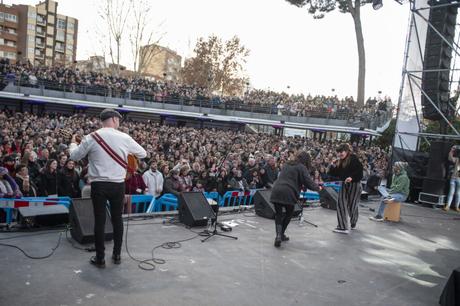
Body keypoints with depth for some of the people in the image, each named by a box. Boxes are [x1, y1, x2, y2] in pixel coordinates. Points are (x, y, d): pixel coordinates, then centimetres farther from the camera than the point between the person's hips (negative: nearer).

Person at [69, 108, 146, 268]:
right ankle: (117, 255, 23)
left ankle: (100, 258, 13)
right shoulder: (125, 138, -3)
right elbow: (143, 154, 8)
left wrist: (73, 143, 27)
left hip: (98, 185, -1)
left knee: (99, 220, 6)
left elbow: (74, 156, 7)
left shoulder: (91, 138, -4)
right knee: (117, 219, 13)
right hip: (118, 185, 1)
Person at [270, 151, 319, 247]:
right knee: (289, 214, 18)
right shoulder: (301, 167, 3)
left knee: (278, 214, 10)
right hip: (288, 193, -5)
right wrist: (318, 188, 15)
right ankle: (281, 234, 22)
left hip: (276, 191, 5)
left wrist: (300, 185, 37)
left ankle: (279, 235, -8)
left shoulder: (287, 164, 24)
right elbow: (308, 182, -3)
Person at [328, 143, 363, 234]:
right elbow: (335, 174, 10)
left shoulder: (354, 159, -11)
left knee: (352, 205, 5)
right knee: (341, 204, -4)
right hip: (344, 185, 6)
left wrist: (352, 177, -31)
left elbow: (359, 171, -18)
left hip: (354, 185, -6)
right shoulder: (339, 162, 9)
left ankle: (353, 223, 29)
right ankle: (342, 227, 3)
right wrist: (333, 166, -6)